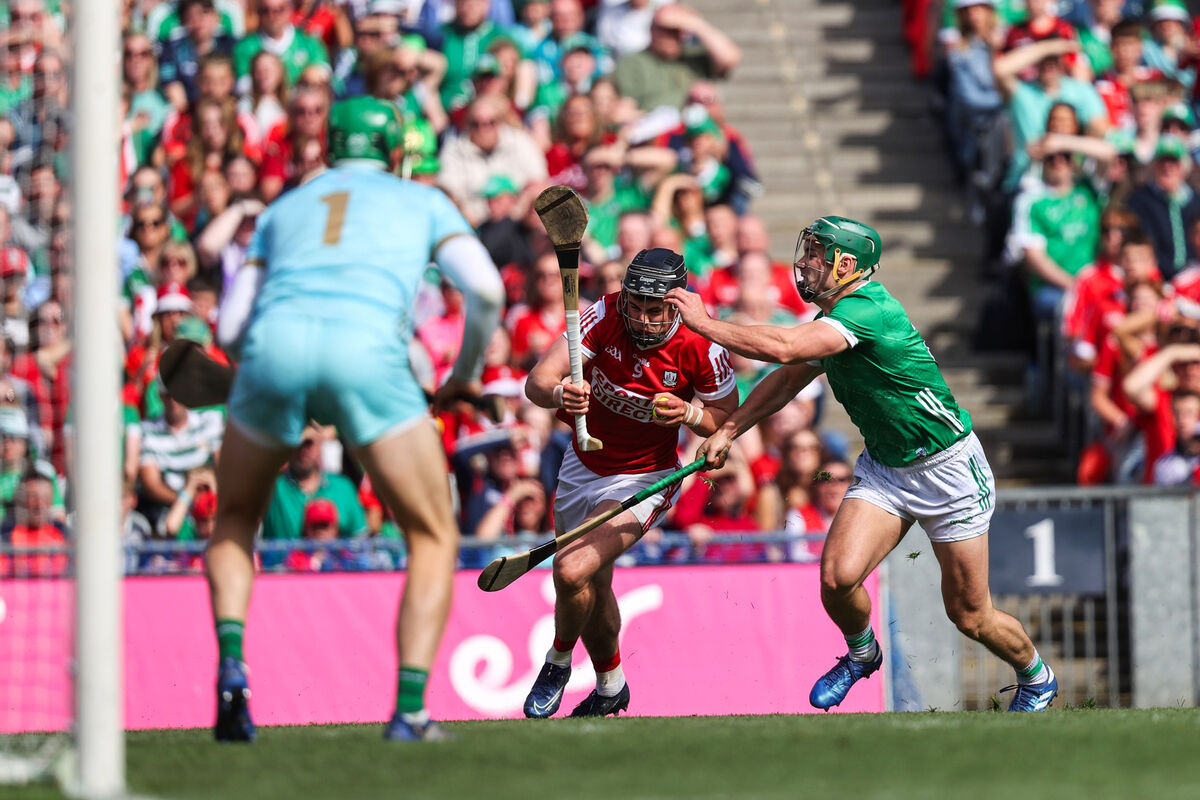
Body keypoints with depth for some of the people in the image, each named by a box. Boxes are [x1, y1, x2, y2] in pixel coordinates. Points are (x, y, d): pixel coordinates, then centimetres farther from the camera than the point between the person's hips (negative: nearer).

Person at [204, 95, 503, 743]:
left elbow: (230, 329, 24)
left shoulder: (284, 209, 32)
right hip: (368, 350, -2)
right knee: (433, 540, 12)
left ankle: (230, 664, 4)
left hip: (274, 347, 3)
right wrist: (465, 374, 26)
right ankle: (410, 709, -4)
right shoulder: (423, 202, 27)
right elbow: (485, 290, 10)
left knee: (234, 517, 27)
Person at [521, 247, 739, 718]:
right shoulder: (606, 317, -21)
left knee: (572, 572, -23)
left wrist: (689, 414, -27)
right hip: (583, 464, 4)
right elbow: (537, 382, -29)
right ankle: (610, 688, 39)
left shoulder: (702, 348, -23)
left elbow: (729, 418, -6)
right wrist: (559, 392, -52)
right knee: (592, 590, 15)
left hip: (644, 480, -4)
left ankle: (558, 662, 5)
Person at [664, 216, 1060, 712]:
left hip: (948, 471, -7)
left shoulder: (869, 309, -26)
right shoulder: (830, 321, 3)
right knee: (838, 577, -15)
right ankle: (861, 652, 16)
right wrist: (727, 430, 5)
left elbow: (782, 348, -36)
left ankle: (1036, 678, 30)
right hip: (883, 468, 7)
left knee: (970, 616, 1)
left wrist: (704, 323, -27)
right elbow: (788, 379, 16)